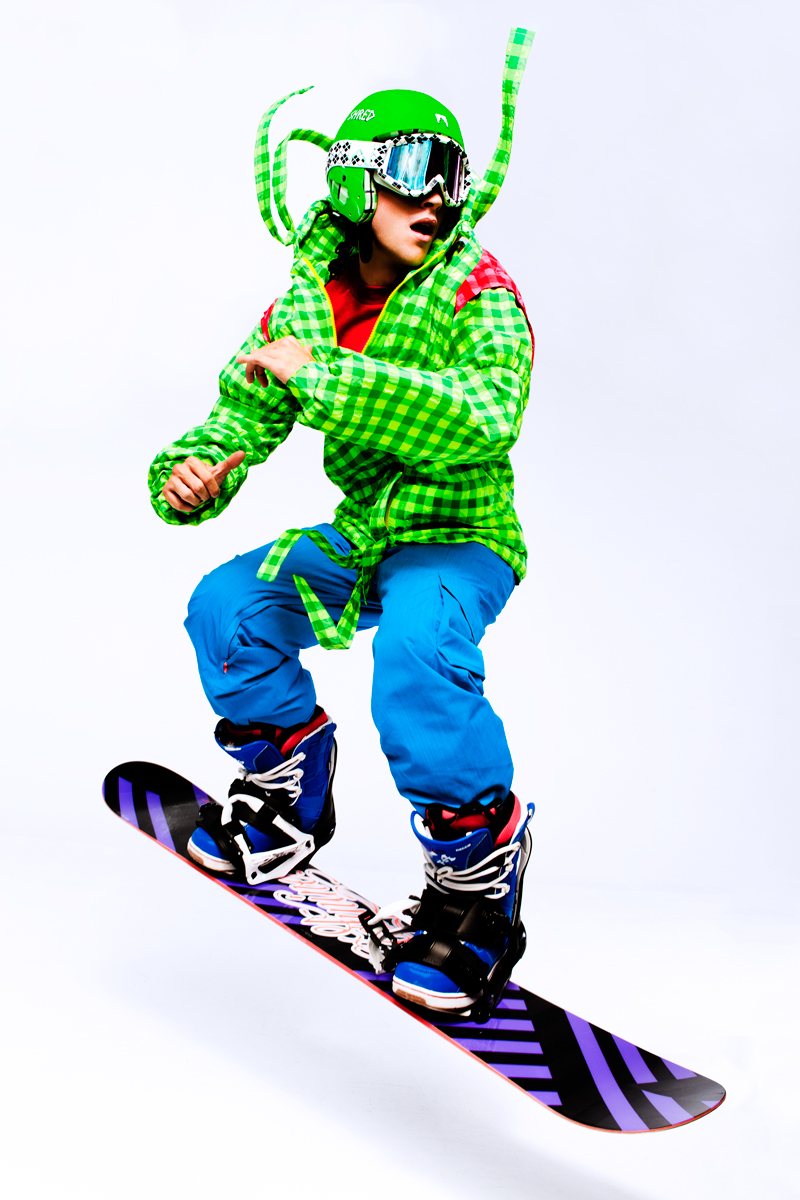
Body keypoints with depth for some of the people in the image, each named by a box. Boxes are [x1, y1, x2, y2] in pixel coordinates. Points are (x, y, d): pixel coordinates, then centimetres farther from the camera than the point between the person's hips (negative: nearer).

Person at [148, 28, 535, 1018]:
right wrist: (191, 472, -17)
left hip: (460, 542, -6)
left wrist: (319, 377, -34)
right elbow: (244, 412, 8)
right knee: (228, 605, -10)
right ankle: (287, 801, 12)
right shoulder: (307, 303, 1)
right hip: (362, 536, 6)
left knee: (417, 649, -35)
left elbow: (482, 417, -36)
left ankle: (478, 873, -17)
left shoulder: (479, 297, -16)